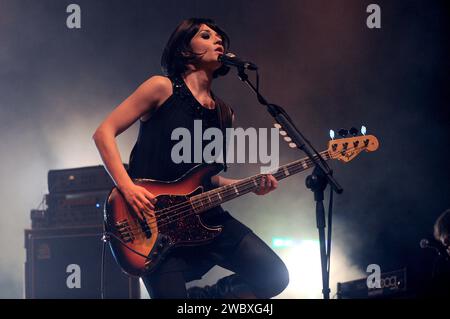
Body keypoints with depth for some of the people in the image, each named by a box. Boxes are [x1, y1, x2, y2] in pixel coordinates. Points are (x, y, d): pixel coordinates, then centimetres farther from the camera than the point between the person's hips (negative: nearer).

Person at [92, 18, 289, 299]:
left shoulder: (223, 113, 14)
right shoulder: (163, 88, -4)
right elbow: (104, 132, -6)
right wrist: (127, 186, -17)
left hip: (205, 216, 6)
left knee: (274, 276, -7)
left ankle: (198, 296, 14)